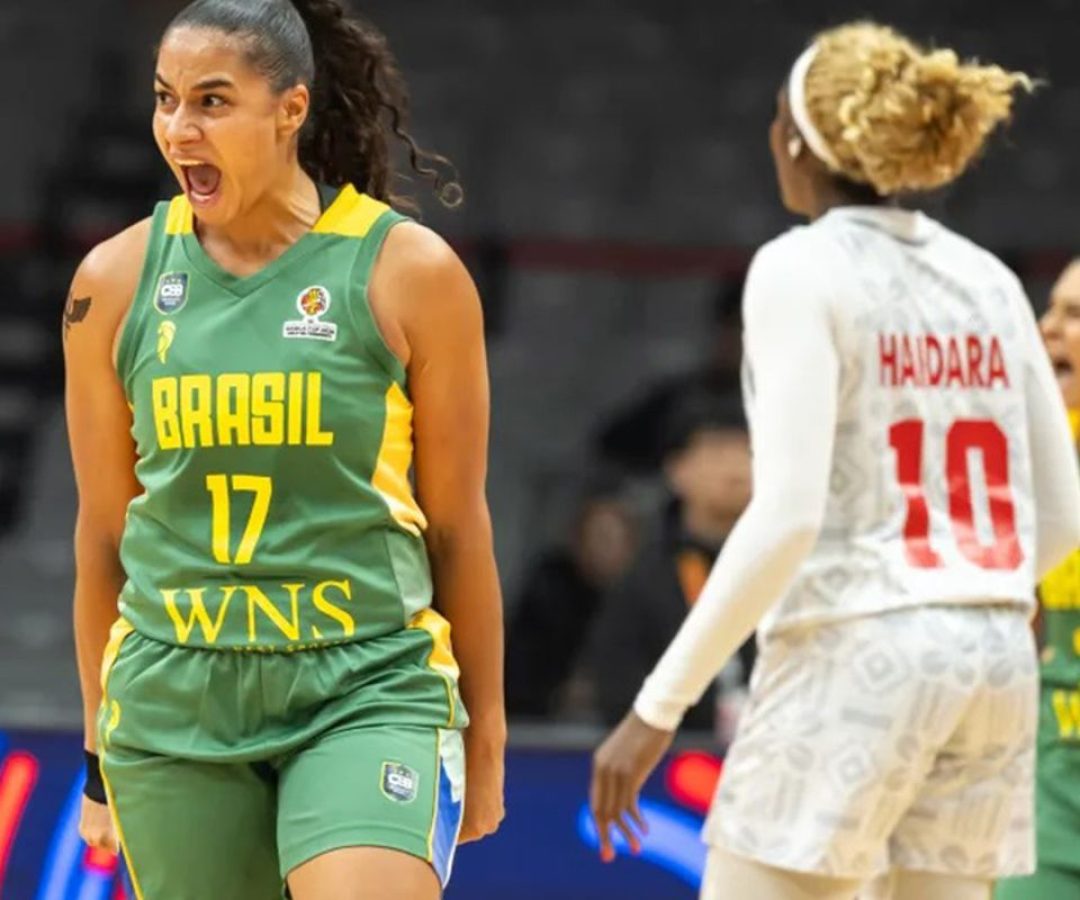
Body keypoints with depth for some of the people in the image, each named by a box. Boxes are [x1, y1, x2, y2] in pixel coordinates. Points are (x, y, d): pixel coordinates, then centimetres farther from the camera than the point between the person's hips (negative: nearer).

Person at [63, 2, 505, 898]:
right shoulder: (118, 280, 4)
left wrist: (485, 731, 8)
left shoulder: (408, 271, -3)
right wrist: (101, 751, 14)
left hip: (370, 688, -3)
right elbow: (104, 529, 11)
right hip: (174, 699, 3)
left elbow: (458, 524, 4)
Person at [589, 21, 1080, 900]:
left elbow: (788, 517, -17)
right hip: (996, 659, 7)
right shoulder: (987, 280, 10)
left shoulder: (805, 269, -8)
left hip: (855, 651, -6)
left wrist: (658, 707, -14)